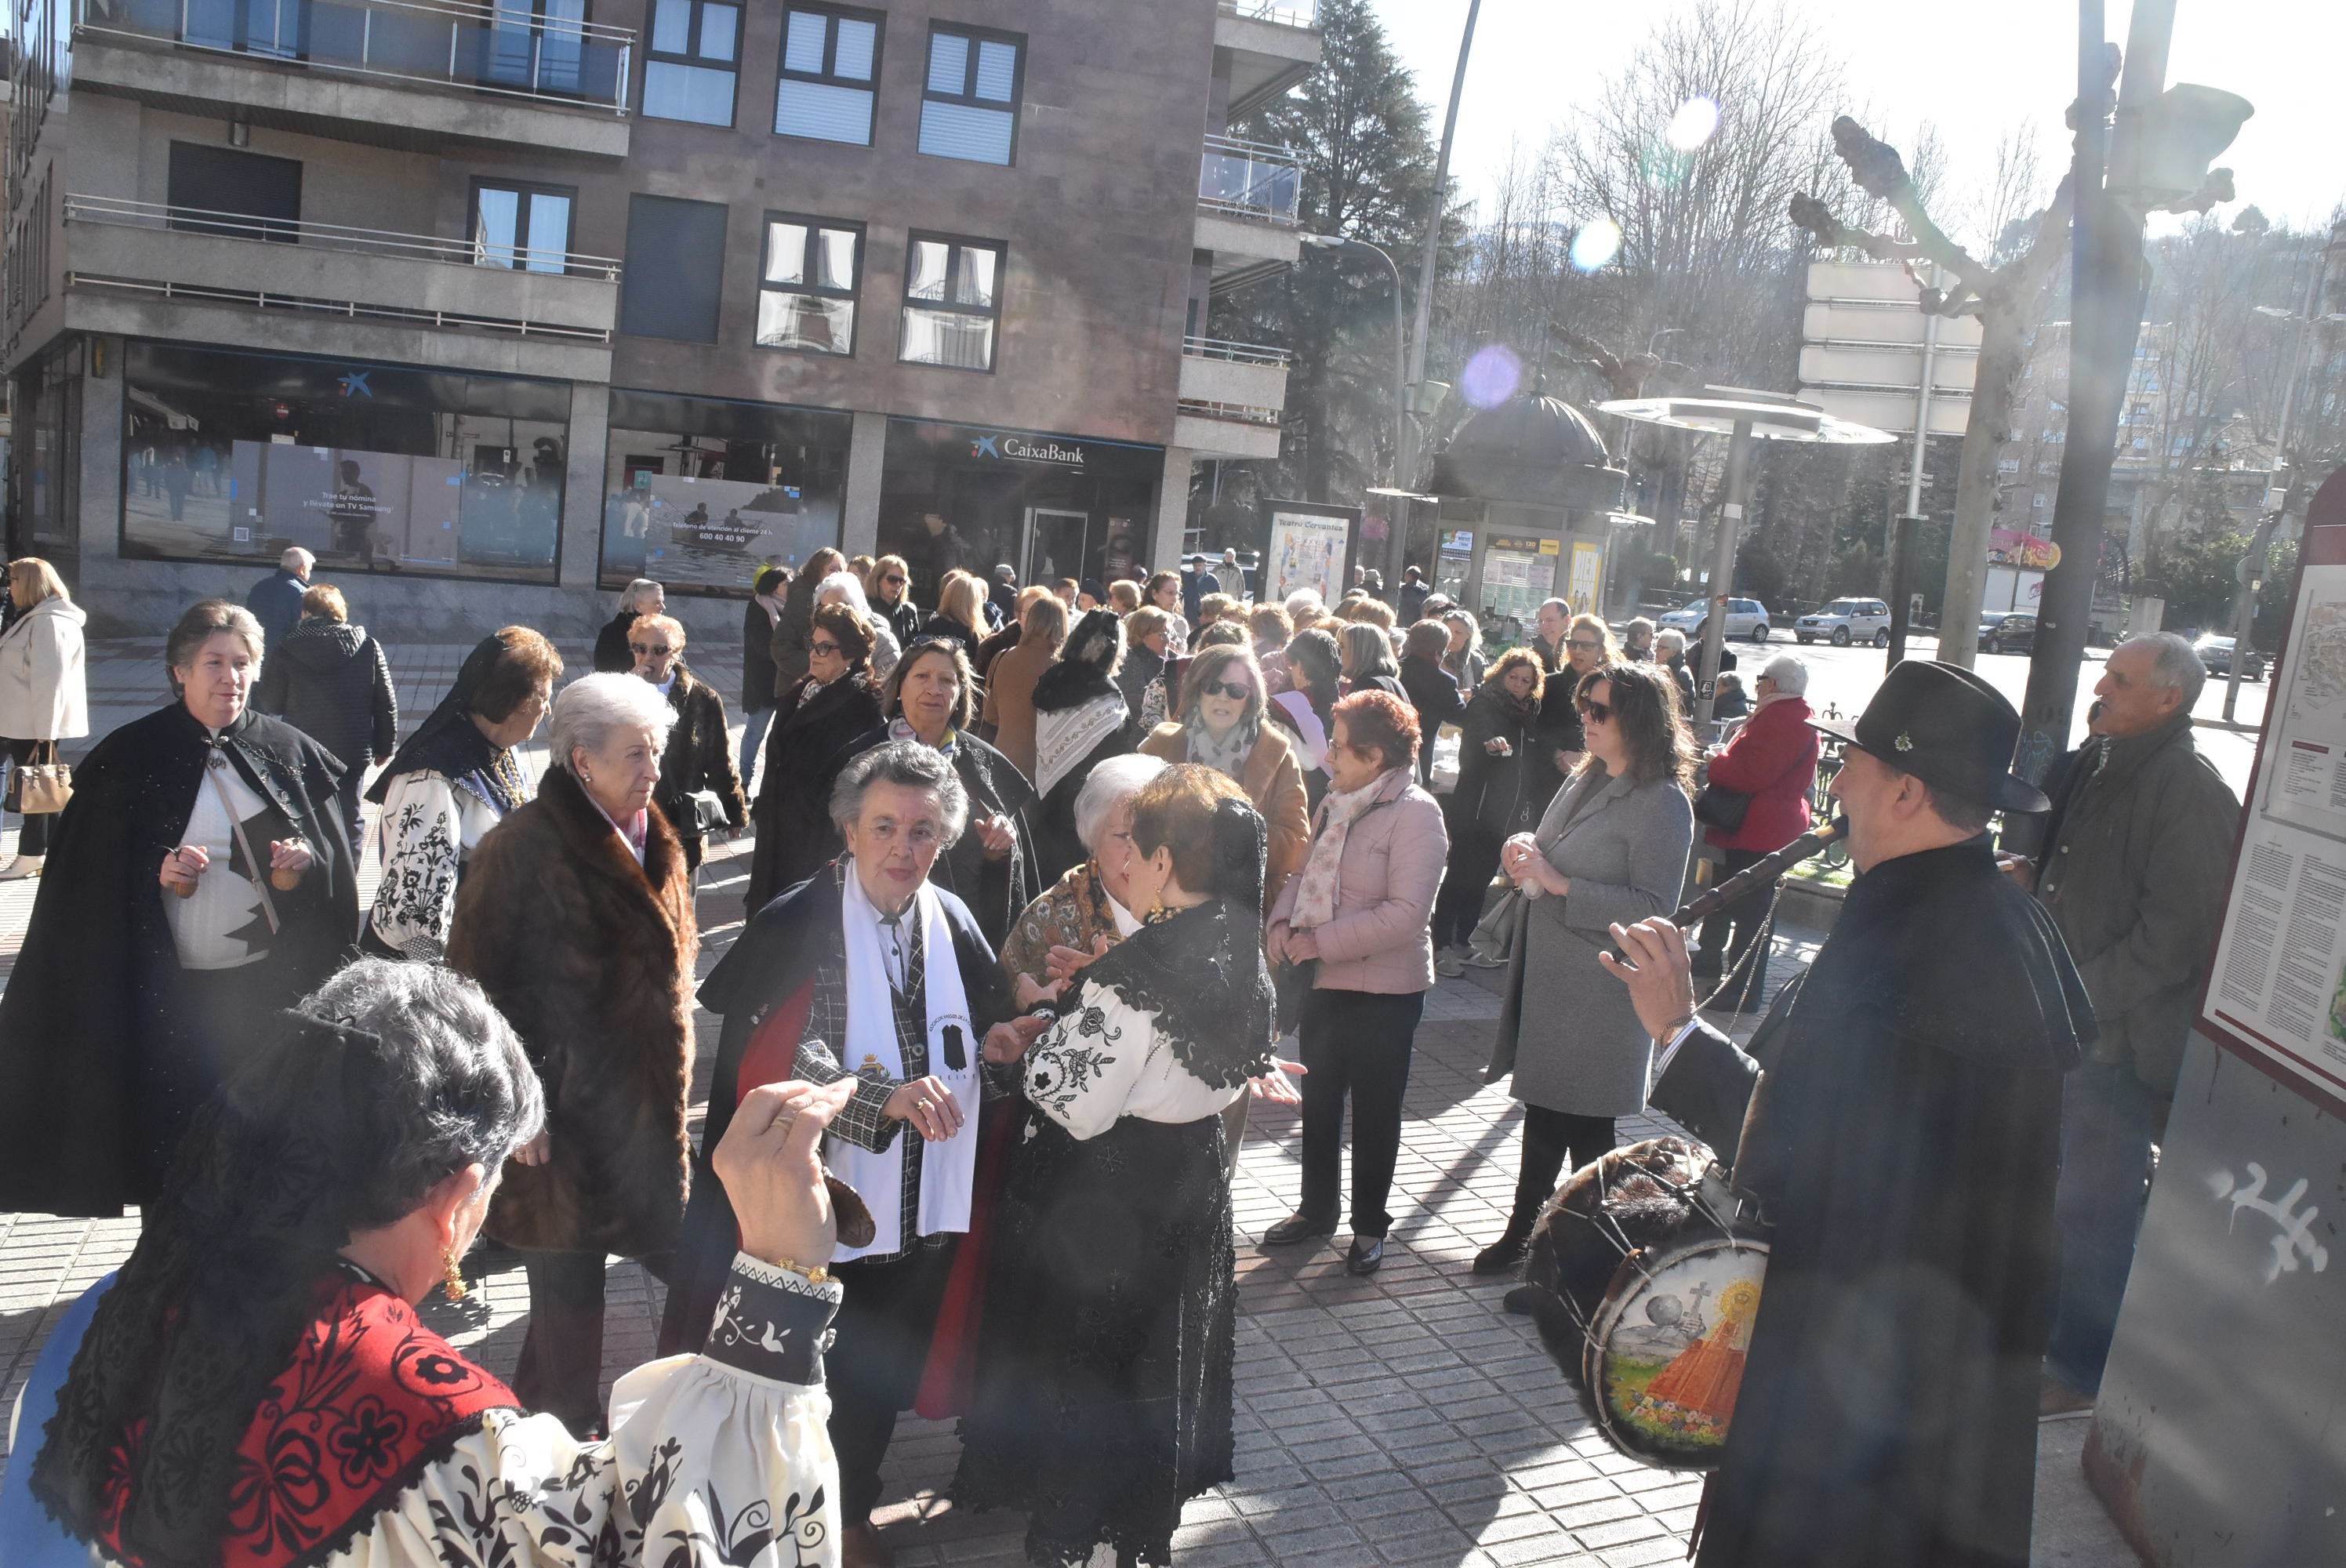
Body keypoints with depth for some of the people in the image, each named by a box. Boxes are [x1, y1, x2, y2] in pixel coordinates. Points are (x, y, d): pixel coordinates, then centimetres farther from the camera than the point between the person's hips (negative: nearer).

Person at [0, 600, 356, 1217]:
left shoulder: (289, 752, 4)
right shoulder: (129, 759, 0)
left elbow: (340, 863, 7)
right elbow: (88, 881, 1)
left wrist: (305, 865, -13)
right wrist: (156, 876, -17)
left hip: (270, 983, 1)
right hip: (171, 989, -1)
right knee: (176, 1148, 3)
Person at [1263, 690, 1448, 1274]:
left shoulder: (1414, 813, -17)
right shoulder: (1336, 803, 6)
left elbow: (1406, 913, -24)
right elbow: (1307, 871, 15)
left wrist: (1322, 941, -23)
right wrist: (1284, 920, -5)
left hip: (1385, 989, -7)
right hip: (1325, 981, 7)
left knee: (1375, 1110, 9)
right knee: (1318, 1100, 17)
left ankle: (1370, 1225, 26)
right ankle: (1316, 1209, 35)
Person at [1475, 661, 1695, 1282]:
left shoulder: (1663, 803, -15)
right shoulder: (1585, 782, 10)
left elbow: (1655, 906, -21)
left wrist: (1558, 882, -22)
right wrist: (1525, 859, -1)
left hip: (1600, 993, -8)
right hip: (1548, 975, 8)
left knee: (1585, 1132, 4)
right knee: (1542, 1112, 19)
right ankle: (1524, 1235, 34)